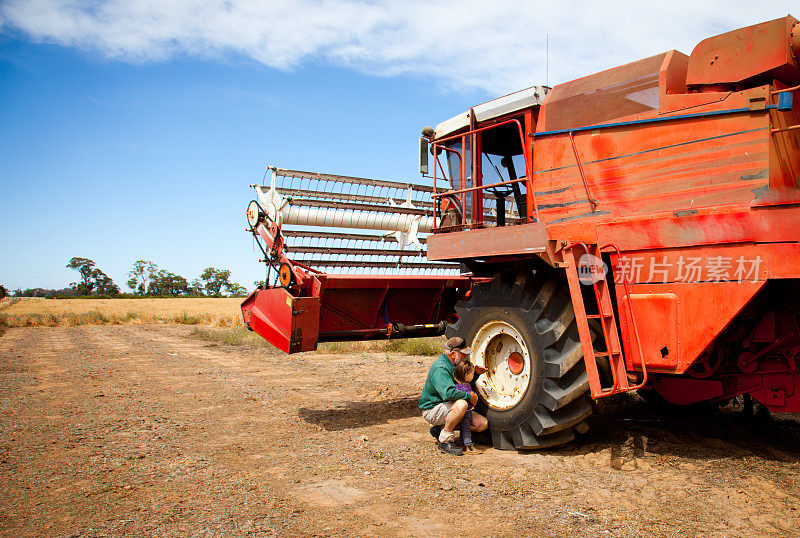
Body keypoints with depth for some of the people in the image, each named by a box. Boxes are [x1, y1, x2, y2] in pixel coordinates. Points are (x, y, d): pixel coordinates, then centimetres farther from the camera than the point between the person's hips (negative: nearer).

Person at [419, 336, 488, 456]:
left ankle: (440, 429, 7)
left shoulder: (454, 365, 8)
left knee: (483, 423, -2)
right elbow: (448, 393, -39)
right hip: (432, 410, -9)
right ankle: (445, 441, -19)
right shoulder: (440, 368, -23)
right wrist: (469, 396, -26)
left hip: (449, 408, 9)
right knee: (461, 404, -37)